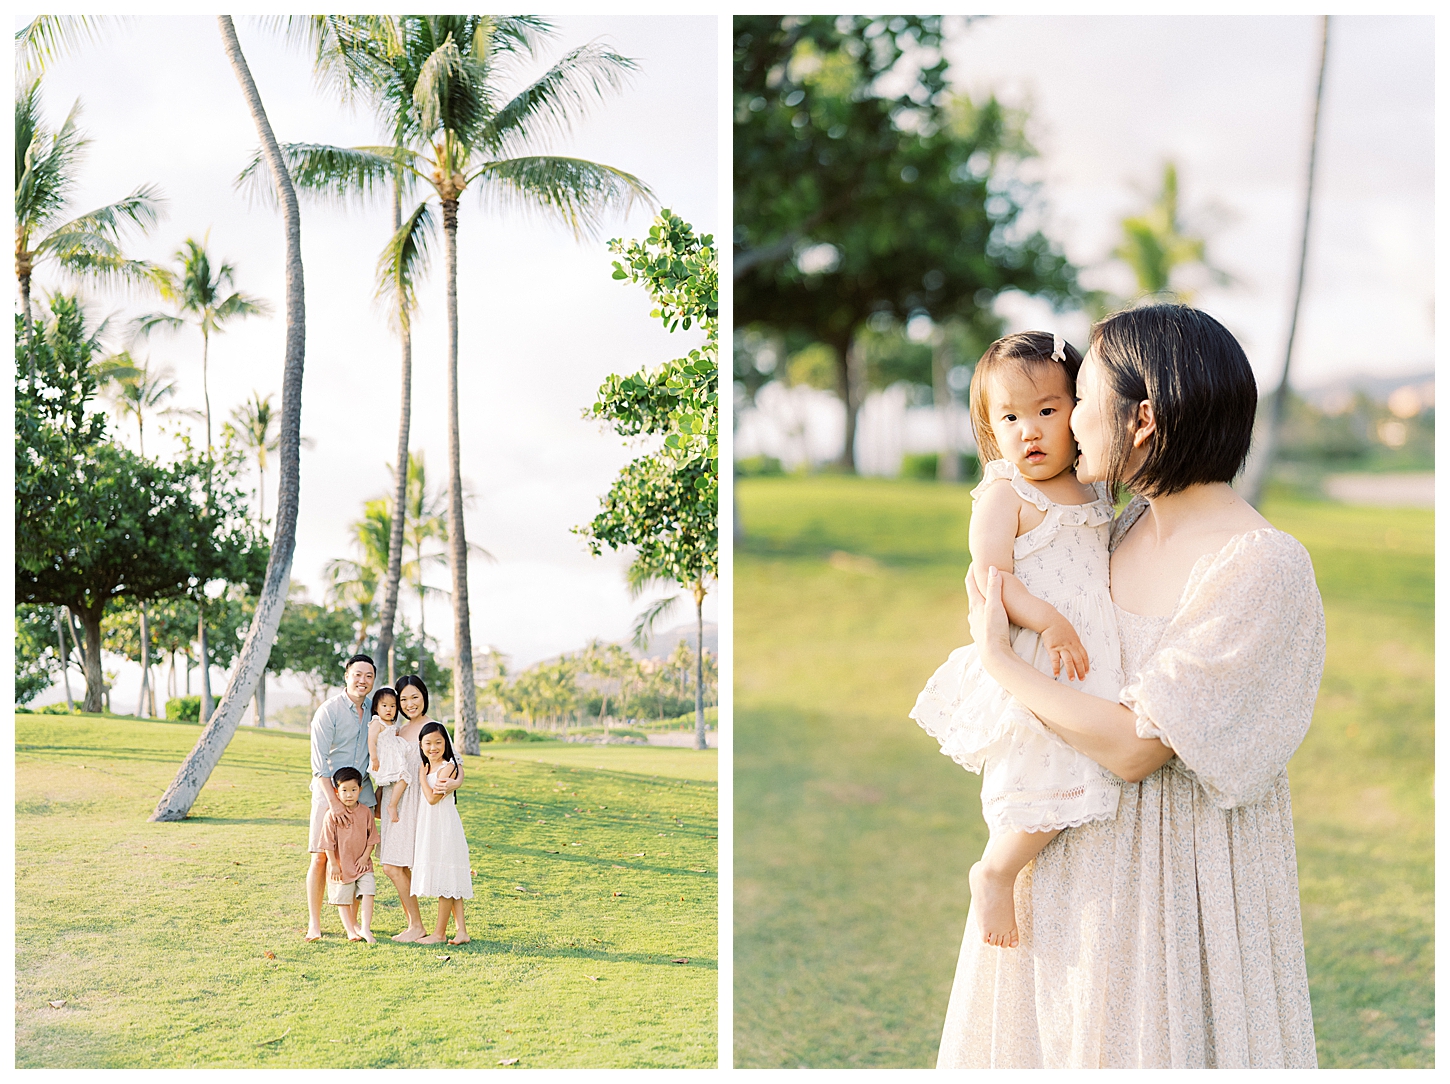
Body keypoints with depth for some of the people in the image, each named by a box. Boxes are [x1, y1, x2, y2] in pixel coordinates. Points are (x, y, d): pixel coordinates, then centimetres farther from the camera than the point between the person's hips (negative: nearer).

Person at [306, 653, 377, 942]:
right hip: (329, 790, -4)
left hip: (362, 792, 5)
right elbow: (319, 761, -13)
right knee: (321, 856, -5)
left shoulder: (374, 709, 7)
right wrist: (333, 801, -19)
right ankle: (314, 923, 3)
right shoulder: (329, 710, -10)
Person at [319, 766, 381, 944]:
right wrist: (333, 864, -8)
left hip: (362, 864, 2)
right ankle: (350, 929, 17)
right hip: (341, 866, -2)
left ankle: (365, 928, -3)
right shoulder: (332, 815, -10)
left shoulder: (365, 812, 0)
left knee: (368, 892, -9)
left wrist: (365, 857, -2)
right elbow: (328, 842, -7)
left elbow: (371, 837, 7)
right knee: (343, 898, 4)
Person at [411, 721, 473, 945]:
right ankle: (461, 930, 8)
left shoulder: (448, 767, -12)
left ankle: (440, 933, 1)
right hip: (428, 826, 9)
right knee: (449, 884, 7)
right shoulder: (425, 767, 13)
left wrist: (422, 775, -8)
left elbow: (432, 798, -18)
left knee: (446, 881, -3)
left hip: (444, 827, -9)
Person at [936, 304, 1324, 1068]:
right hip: (1082, 842, 7)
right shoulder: (1133, 524, 1)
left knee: (1159, 1038, 8)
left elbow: (1135, 746, -24)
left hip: (1181, 857, -7)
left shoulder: (1263, 567, -23)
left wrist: (998, 660, -15)